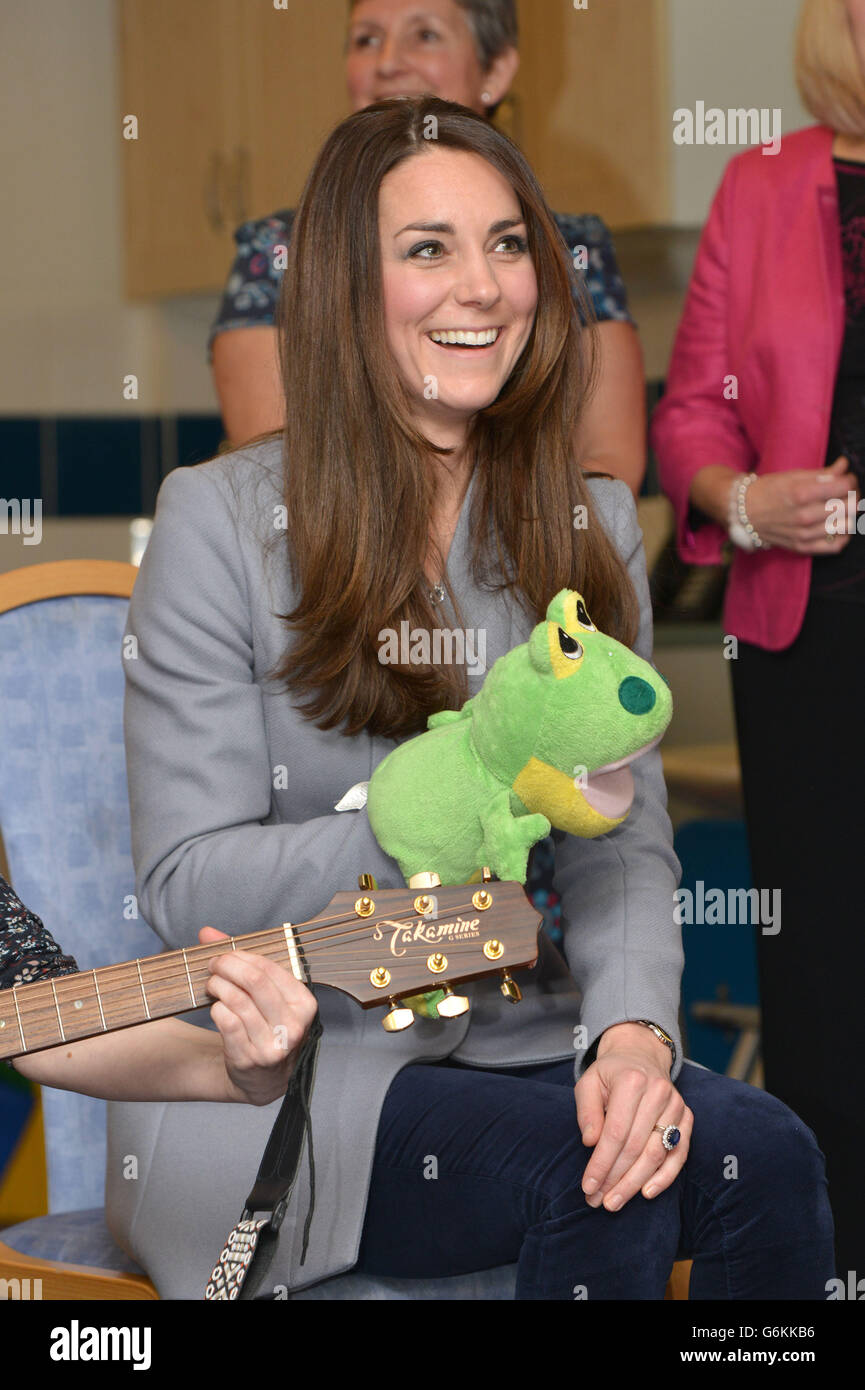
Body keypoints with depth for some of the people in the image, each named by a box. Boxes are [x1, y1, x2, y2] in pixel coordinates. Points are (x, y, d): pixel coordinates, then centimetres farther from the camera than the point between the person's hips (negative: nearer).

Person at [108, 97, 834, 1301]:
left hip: (518, 1047, 4)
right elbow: (184, 886, -9)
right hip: (283, 1075, -4)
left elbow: (625, 844, 3)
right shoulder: (221, 518, -4)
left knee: (763, 1155, -24)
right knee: (591, 1181, -29)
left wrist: (634, 1025, -18)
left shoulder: (591, 526, 11)